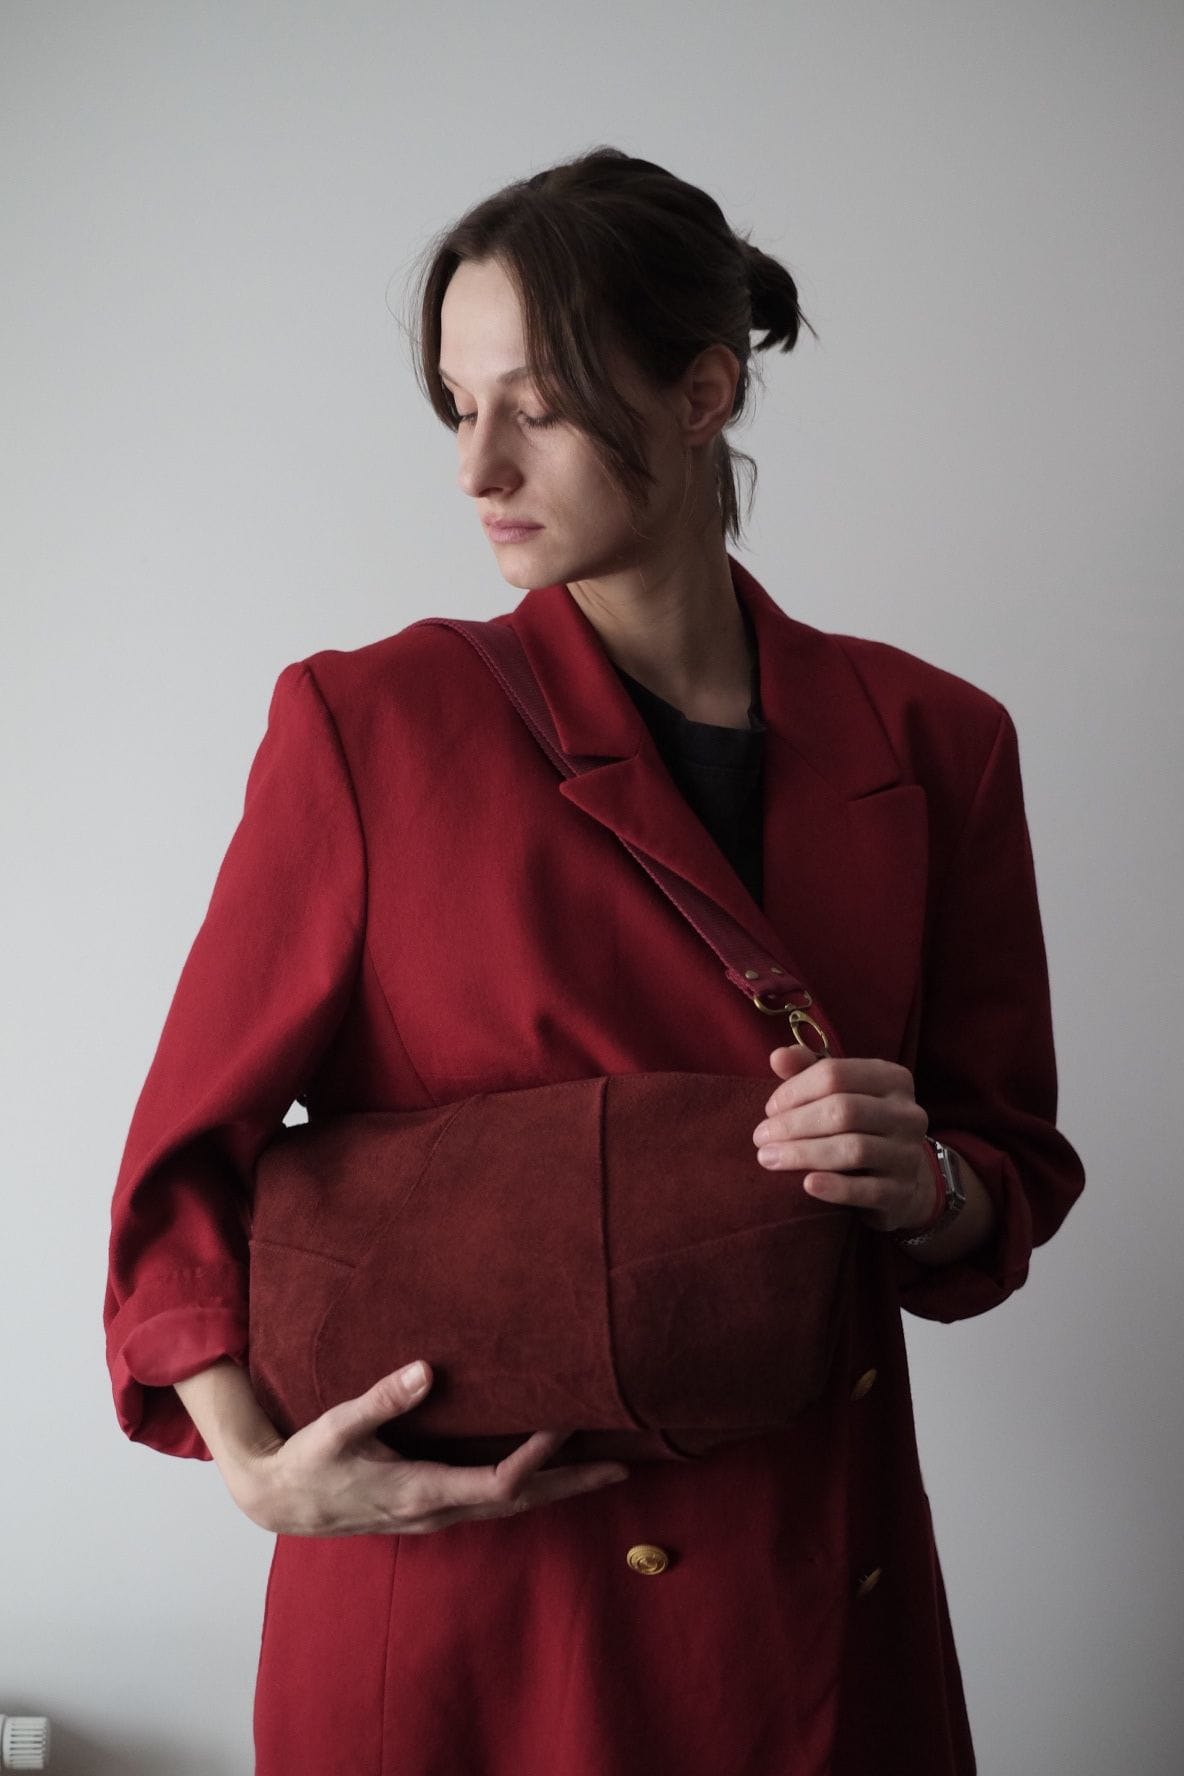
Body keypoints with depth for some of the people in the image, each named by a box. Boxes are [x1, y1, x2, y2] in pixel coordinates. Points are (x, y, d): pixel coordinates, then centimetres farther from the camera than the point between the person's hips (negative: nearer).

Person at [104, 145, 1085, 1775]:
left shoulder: (930, 742, 0)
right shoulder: (367, 722, -7)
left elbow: (1016, 1163, 8)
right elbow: (192, 1145, -3)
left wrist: (927, 1187, -14)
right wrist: (257, 1459, -17)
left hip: (819, 1598, 3)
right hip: (466, 1598, -2)